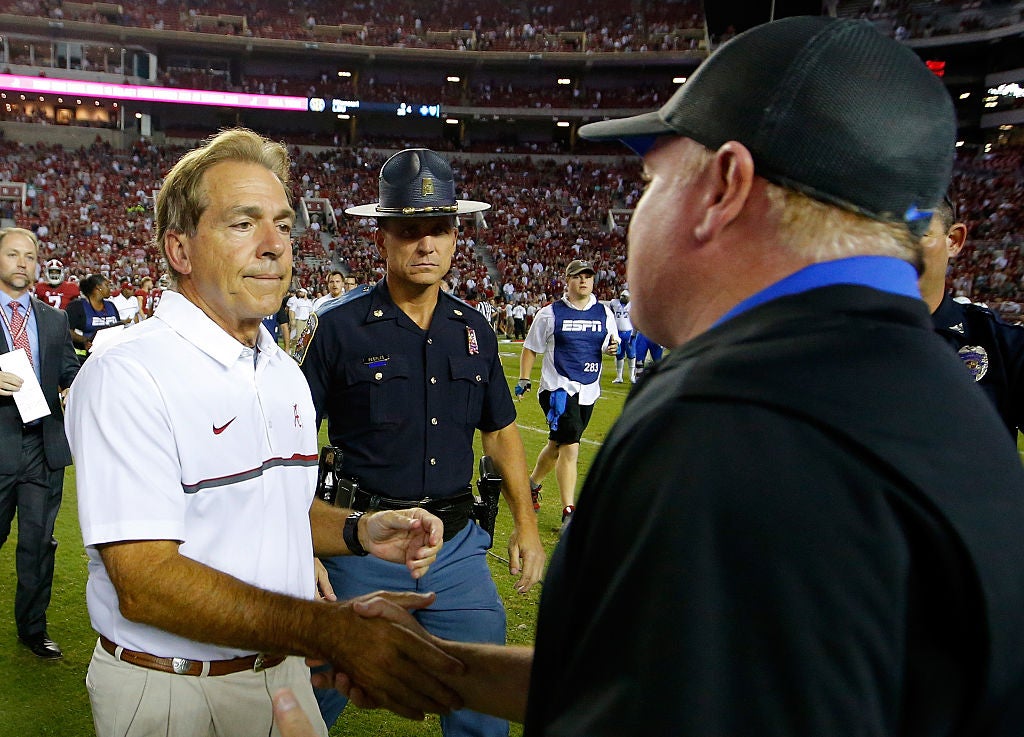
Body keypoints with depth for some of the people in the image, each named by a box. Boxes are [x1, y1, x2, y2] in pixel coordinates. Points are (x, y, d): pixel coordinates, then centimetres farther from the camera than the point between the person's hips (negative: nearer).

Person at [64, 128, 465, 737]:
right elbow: (145, 583, -26)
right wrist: (332, 629, -35)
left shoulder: (285, 375, 7)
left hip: (284, 674, 7)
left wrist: (359, 532, -4)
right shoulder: (126, 375, -20)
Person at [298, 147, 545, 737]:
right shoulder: (340, 328, -8)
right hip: (364, 545, -3)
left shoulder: (474, 330, 5)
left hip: (458, 544, 3)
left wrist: (526, 524, 11)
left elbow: (501, 430, 14)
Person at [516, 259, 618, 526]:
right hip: (559, 388, -5)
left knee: (558, 445, 16)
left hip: (588, 391, 5)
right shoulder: (550, 313, -3)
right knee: (570, 448, -14)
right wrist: (524, 379, -3)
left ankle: (533, 483, 41)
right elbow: (530, 348, 4)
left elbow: (611, 343, 16)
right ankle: (568, 512, -8)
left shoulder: (603, 313, 7)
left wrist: (613, 348, -7)